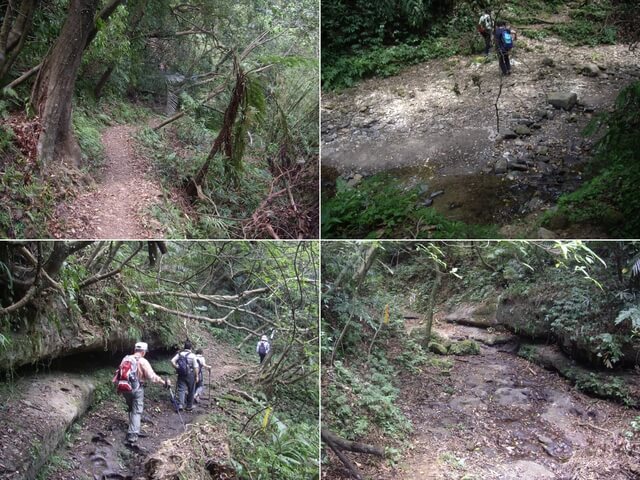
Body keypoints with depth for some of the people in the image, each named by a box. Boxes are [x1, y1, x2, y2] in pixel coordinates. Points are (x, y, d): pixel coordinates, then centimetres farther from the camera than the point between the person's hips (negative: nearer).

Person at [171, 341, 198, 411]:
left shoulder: (179, 354, 2)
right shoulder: (192, 355, -9)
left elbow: (172, 361, -9)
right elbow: (195, 367, -10)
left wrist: (177, 368, 0)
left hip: (181, 375, 2)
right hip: (190, 375, -2)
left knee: (181, 390, 1)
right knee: (191, 391, 11)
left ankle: (180, 405, -16)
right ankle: (189, 406, 18)